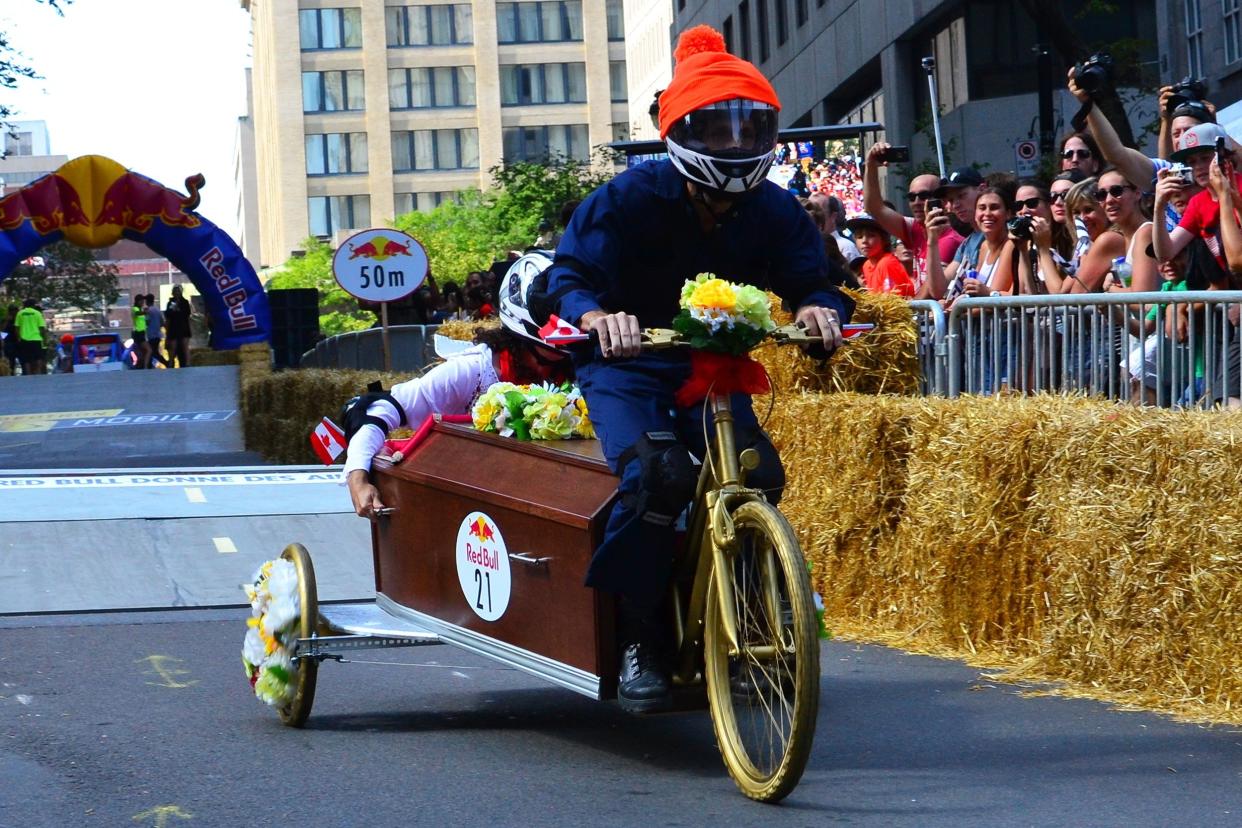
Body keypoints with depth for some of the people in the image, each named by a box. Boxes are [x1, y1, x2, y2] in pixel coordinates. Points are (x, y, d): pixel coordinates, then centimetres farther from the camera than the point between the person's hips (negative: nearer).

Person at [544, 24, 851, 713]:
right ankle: (637, 643, -18)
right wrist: (597, 315, -42)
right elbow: (570, 274, -19)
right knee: (656, 474, -30)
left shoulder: (774, 211, -5)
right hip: (628, 367, -4)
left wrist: (818, 308, -31)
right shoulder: (631, 198, -16)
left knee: (758, 476, -22)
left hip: (713, 370, 4)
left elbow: (808, 279, -5)